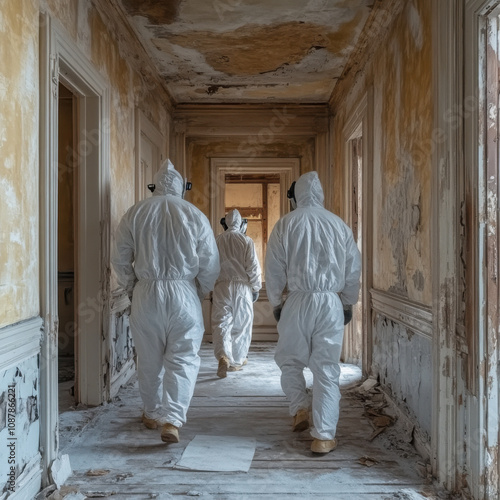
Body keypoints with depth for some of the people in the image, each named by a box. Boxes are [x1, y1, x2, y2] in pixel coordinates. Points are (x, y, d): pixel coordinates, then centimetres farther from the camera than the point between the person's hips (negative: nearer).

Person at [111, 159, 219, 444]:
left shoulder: (135, 213, 2)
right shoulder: (195, 215, -2)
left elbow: (120, 259, 4)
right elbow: (211, 264, -2)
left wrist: (131, 288, 16)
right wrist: (201, 293, 12)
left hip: (146, 293, 2)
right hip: (183, 293, -2)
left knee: (149, 359, 15)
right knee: (183, 359, 4)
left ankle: (153, 414, 31)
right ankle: (172, 419, -8)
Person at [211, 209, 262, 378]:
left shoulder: (217, 241, 4)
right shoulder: (246, 241, -2)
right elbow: (253, 267, -6)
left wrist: (211, 288, 17)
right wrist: (256, 288, 6)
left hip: (221, 286, 1)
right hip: (242, 286, -1)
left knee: (221, 324, 0)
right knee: (241, 325, 11)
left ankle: (223, 357, -23)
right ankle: (236, 361, 20)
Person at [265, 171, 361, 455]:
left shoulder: (286, 224, 1)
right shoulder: (339, 225, 7)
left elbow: (274, 269, 1)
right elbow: (354, 269, 10)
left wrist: (275, 303, 13)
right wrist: (349, 303, 21)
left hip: (298, 300, -1)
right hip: (331, 302, 2)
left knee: (290, 360, 20)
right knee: (327, 369, 4)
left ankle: (301, 408, 15)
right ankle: (324, 436, 6)